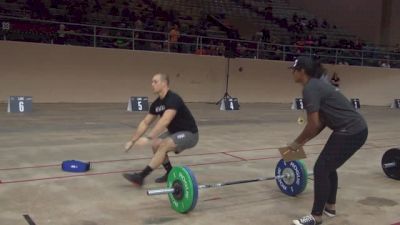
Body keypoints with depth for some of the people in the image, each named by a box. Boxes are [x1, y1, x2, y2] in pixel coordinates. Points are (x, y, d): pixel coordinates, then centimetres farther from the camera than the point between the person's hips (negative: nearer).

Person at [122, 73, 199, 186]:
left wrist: (148, 137, -45)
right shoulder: (157, 103, 3)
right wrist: (132, 141, 3)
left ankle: (140, 176, -24)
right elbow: (145, 123, 7)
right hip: (175, 132, 9)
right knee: (155, 144, -6)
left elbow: (165, 121, -39)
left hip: (189, 134, -9)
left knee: (163, 145, -27)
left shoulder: (173, 99, -26)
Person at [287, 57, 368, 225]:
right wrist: (303, 141, 19)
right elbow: (322, 122, 19)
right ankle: (330, 207, 33)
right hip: (356, 129, 10)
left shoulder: (310, 89, -14)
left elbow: (313, 124, -17)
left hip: (350, 132, -10)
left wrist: (297, 142, -2)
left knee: (321, 169, -3)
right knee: (328, 167, 21)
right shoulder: (316, 85, 16)